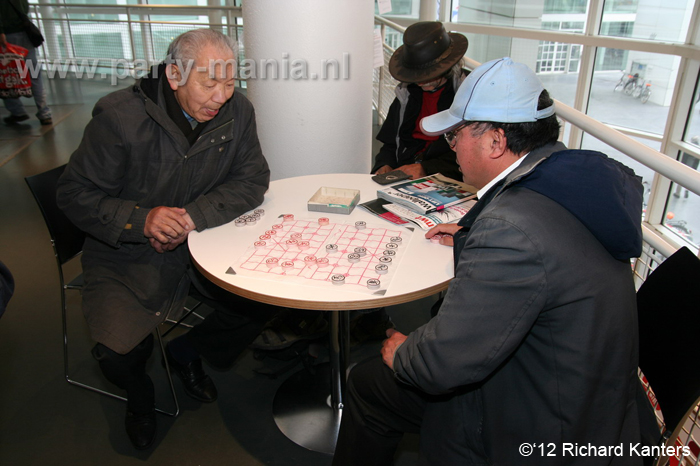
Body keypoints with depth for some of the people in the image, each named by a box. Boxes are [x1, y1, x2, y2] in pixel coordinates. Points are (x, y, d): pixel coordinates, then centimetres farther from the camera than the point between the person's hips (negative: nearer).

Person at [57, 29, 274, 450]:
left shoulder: (237, 110, -8)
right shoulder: (119, 115, -18)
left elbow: (252, 181, -7)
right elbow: (76, 195, -12)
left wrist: (193, 217, -23)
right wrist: (142, 220, -30)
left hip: (203, 239, 4)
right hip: (127, 253, -3)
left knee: (270, 297, -11)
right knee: (117, 353, -20)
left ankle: (186, 353, 19)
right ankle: (140, 395, 23)